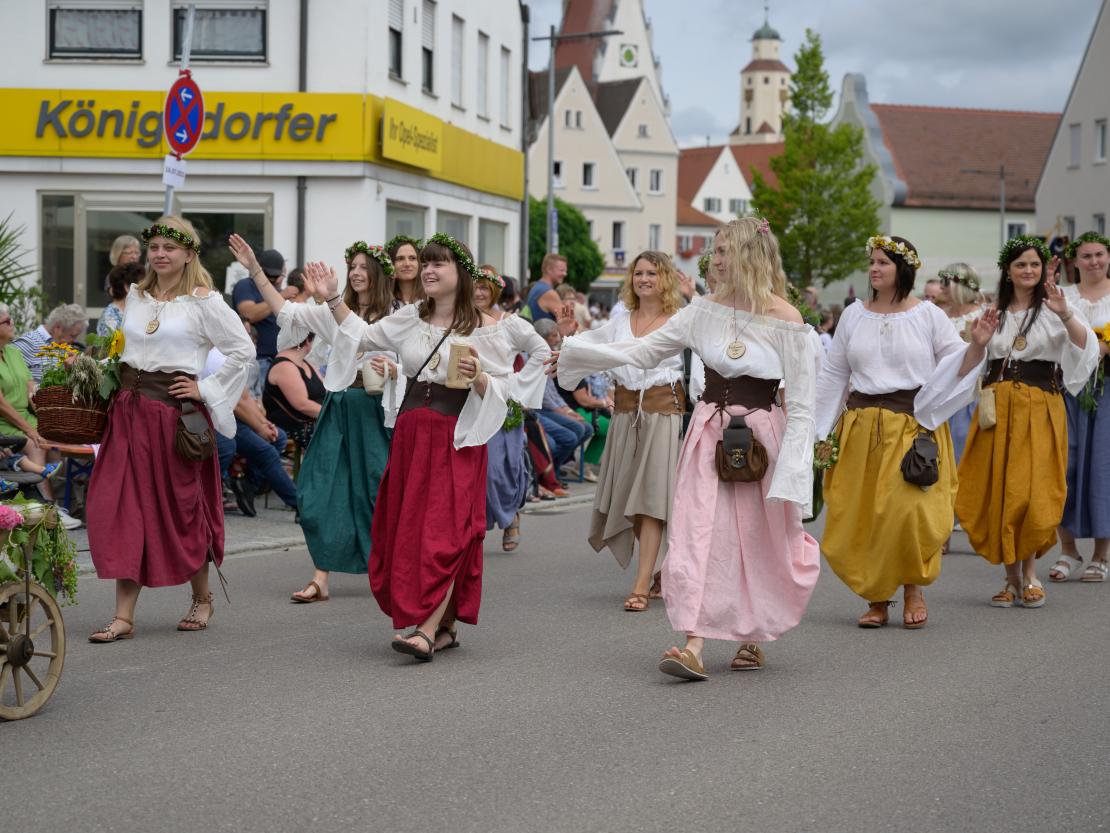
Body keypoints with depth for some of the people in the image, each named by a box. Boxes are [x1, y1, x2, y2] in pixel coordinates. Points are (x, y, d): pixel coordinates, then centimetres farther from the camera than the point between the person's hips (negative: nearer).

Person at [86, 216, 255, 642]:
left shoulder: (203, 301, -5)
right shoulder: (135, 297, 13)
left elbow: (243, 351, -6)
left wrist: (206, 390, -8)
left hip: (174, 411, -5)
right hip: (129, 410, 5)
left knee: (182, 507, 5)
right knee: (124, 508, -2)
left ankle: (201, 597, 27)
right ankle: (123, 615, -1)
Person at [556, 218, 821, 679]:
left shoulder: (785, 320, -9)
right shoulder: (707, 309, 5)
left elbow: (801, 406, -8)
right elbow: (647, 350, 11)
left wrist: (792, 469, -13)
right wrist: (580, 352, 6)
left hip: (761, 434, -4)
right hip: (709, 432, 4)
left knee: (761, 542, 6)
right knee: (699, 534, -8)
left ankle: (753, 638, 27)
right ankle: (694, 646, -13)